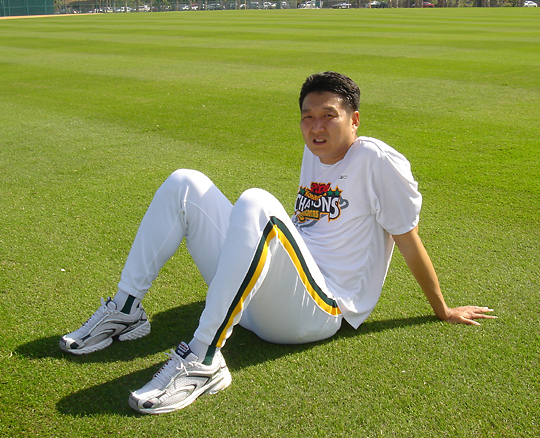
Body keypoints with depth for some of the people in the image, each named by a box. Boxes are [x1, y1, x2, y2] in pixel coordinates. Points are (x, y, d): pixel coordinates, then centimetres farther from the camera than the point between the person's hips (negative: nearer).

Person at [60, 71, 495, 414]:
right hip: (257, 302, 8)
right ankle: (126, 310, 0)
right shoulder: (314, 152, 17)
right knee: (185, 184, 1)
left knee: (255, 202, -36)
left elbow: (410, 243, -1)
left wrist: (443, 310, 6)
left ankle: (202, 360, -35)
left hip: (321, 309, -8)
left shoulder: (378, 160, -6)